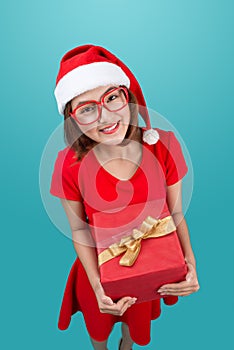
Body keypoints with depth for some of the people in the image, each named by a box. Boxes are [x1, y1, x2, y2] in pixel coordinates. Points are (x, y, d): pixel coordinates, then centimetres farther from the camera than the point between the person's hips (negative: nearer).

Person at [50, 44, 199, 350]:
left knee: (138, 320, 34)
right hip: (100, 269, -1)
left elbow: (175, 212, -12)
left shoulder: (163, 145, -22)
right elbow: (79, 228, -14)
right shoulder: (70, 164, -25)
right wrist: (97, 286, -21)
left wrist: (190, 262, -25)